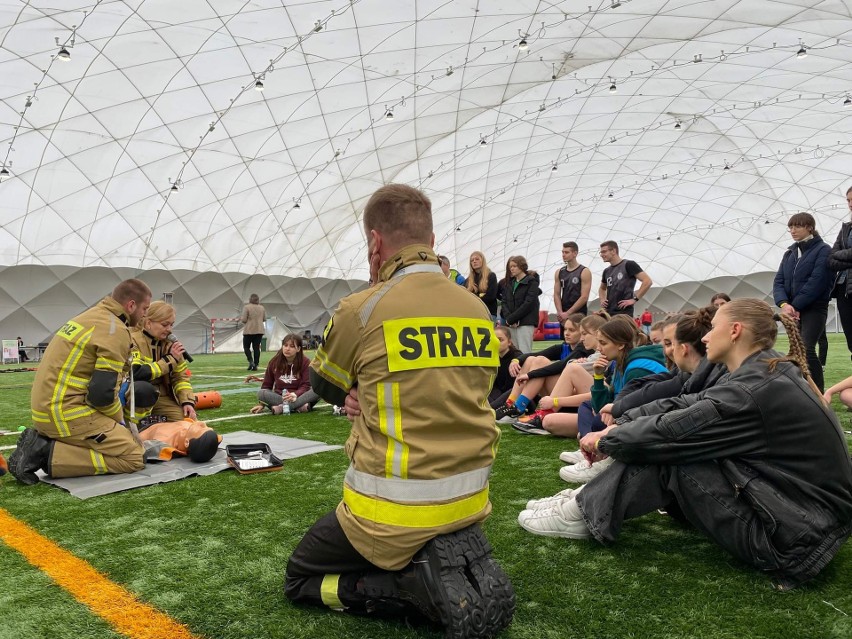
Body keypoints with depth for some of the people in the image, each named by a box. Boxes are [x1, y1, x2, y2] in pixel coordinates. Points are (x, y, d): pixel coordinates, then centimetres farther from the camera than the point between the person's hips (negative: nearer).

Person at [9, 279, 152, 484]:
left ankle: (43, 441, 8)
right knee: (134, 457, -10)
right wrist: (119, 419, 0)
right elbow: (103, 393, -21)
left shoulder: (92, 316, 15)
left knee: (124, 437, 19)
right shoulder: (116, 331, -15)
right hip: (67, 413, -10)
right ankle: (48, 455, -11)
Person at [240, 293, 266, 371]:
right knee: (256, 347, 7)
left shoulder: (246, 307, -9)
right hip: (259, 330, 4)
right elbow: (264, 319, 11)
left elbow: (244, 320, -11)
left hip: (249, 331, -4)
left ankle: (251, 361, -10)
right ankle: (255, 365, 5)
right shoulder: (262, 308, 5)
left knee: (246, 347, 9)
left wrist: (241, 319, 11)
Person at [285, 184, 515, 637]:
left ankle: (424, 579, -2)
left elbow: (324, 385, 5)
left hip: (394, 509, -6)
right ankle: (462, 563, 7)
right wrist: (372, 399, 0)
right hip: (470, 501, 6)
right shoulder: (478, 310, 0)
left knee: (299, 579, 20)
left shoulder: (361, 309, -15)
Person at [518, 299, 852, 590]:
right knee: (668, 444, 6)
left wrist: (605, 440, -3)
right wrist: (617, 426, 0)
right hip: (811, 516, 9)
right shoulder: (769, 373, 5)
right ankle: (594, 496, 16)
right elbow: (681, 406, 6)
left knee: (665, 450, -14)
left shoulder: (753, 391, -25)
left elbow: (667, 432, -21)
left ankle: (586, 513, 1)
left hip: (797, 540, -9)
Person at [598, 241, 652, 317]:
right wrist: (602, 299, 14)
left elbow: (647, 281, -11)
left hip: (624, 313, -7)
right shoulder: (606, 271, 16)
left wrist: (635, 299, -13)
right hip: (608, 313, 7)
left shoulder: (628, 265, -4)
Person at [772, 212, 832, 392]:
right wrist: (784, 304, -13)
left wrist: (795, 305, -15)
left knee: (806, 349, -20)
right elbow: (779, 281, 5)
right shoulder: (789, 253, 15)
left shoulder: (823, 250, -3)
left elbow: (817, 282, -14)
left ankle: (819, 392, -15)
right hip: (792, 311, 6)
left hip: (814, 308, -6)